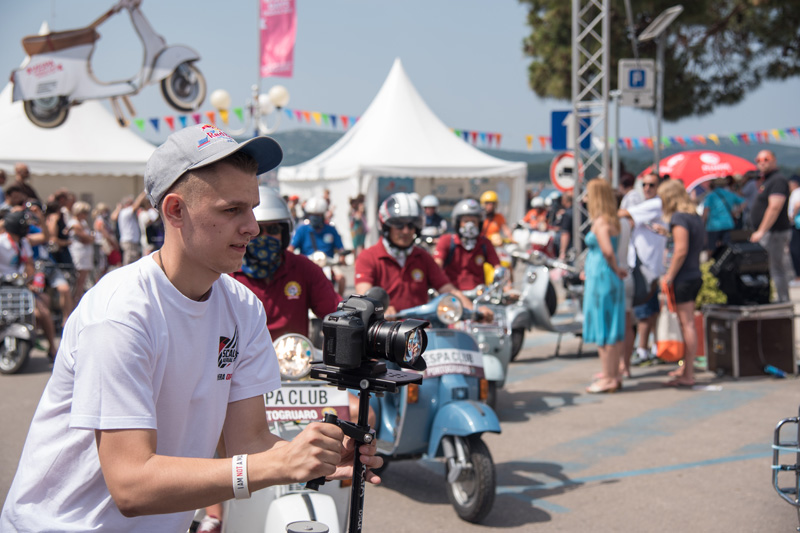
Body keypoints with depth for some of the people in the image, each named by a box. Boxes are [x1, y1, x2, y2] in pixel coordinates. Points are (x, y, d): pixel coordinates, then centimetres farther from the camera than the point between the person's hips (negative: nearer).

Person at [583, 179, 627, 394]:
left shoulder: (600, 222, -15)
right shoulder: (612, 220, 14)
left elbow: (608, 251, -25)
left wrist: (616, 269, -11)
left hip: (601, 279, -9)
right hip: (609, 280, 9)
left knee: (602, 330, -3)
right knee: (613, 330, 14)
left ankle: (608, 378, 1)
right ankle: (613, 375, 22)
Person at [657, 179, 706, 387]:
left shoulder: (679, 218, -14)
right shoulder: (695, 217, 13)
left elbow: (681, 250, -21)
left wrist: (669, 276, -16)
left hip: (683, 277, -9)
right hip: (695, 275, 9)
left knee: (687, 324, -6)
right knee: (687, 324, 17)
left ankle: (688, 375, -3)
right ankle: (686, 367, 28)